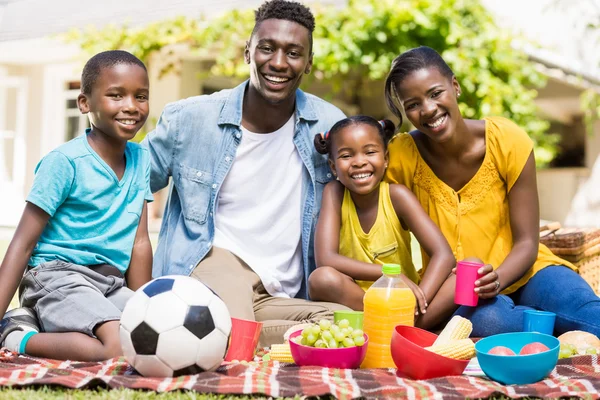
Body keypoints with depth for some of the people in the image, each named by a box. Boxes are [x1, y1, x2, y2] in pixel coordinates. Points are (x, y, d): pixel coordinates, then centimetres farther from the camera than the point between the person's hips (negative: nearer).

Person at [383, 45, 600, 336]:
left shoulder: (508, 141, -11)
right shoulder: (401, 156, -11)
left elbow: (527, 244, -8)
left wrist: (496, 279, -29)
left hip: (519, 271, -1)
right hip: (453, 293, 2)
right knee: (487, 318, -35)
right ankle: (570, 325, -15)